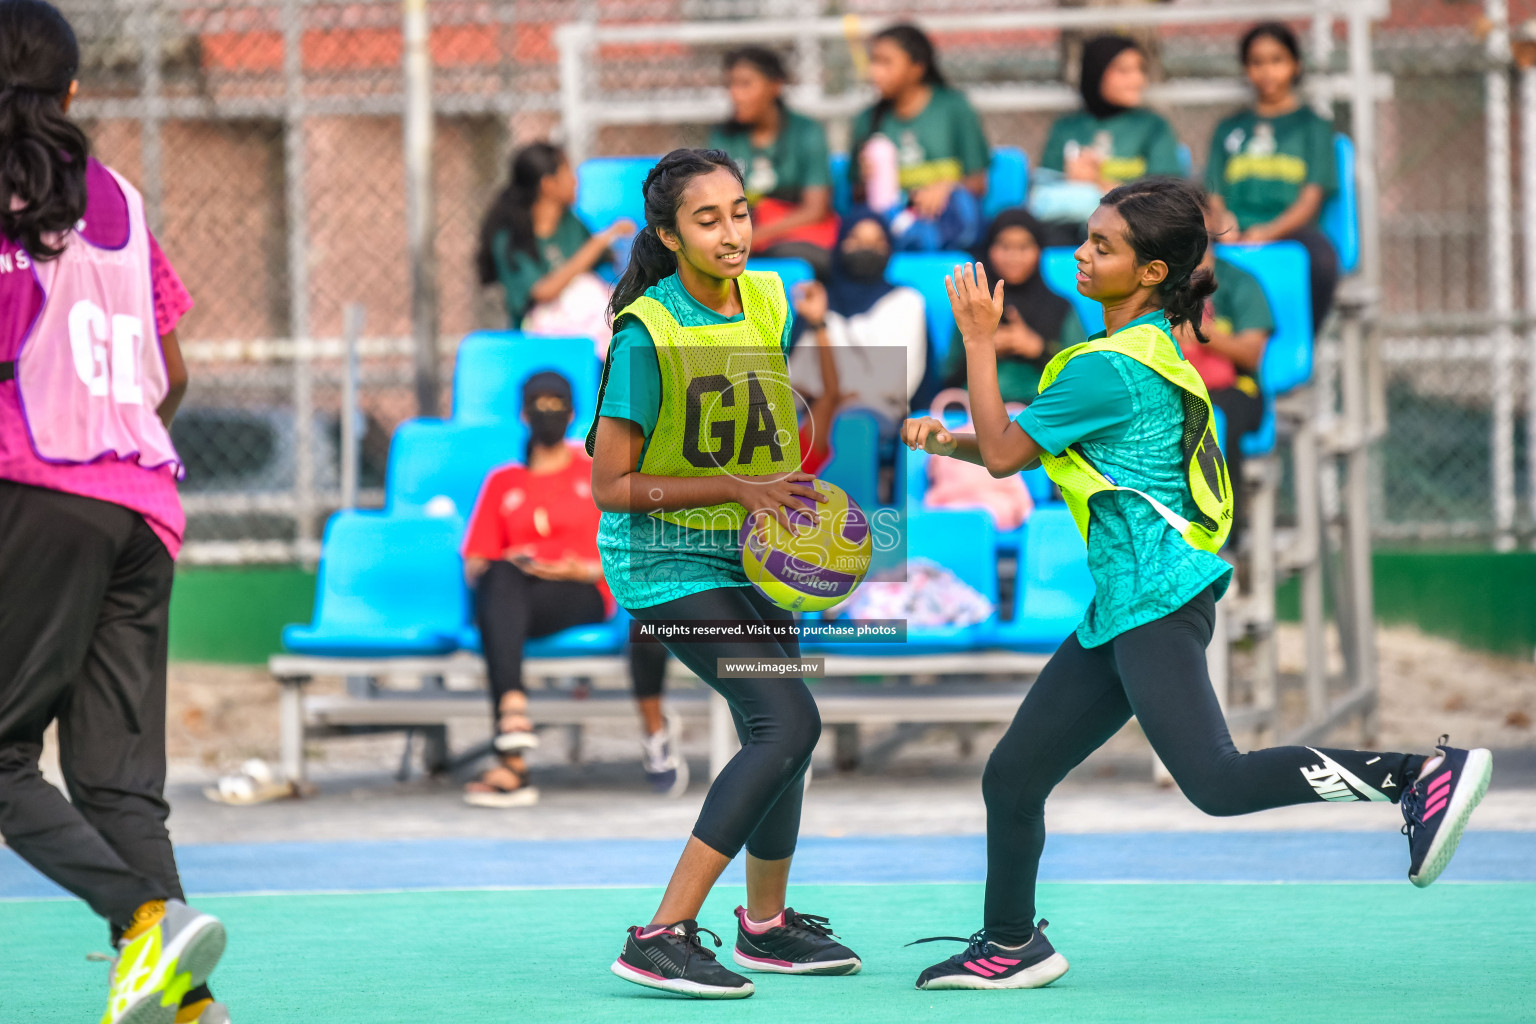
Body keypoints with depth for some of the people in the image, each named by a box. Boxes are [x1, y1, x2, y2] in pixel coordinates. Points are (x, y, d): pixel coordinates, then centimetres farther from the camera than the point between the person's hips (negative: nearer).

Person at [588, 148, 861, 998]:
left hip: (748, 556, 8)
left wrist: (792, 498, 0)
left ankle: (766, 923, 40)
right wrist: (737, 489, -25)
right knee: (788, 722, -21)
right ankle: (662, 938, -22)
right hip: (665, 560, -8)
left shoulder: (767, 301, -1)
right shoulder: (647, 334, -22)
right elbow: (610, 484, -21)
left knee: (775, 730, 18)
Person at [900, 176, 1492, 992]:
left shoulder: (1109, 367, -13)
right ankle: (1010, 947, 26)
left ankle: (1426, 774, -25)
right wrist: (948, 441, 13)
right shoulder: (1154, 348, 17)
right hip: (1123, 610, 10)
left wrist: (978, 340, -2)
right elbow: (1024, 449, 26)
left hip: (1157, 599, -10)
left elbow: (1004, 453, -7)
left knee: (1216, 782, -23)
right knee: (1012, 778, 13)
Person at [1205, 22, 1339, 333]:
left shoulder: (1312, 125, 16)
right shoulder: (1229, 130, 25)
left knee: (1320, 257, -39)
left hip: (1291, 231, -2)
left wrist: (1268, 232, -14)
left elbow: (1311, 199, 4)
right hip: (1236, 236, 2)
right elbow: (1215, 199, 16)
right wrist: (1223, 228, -9)